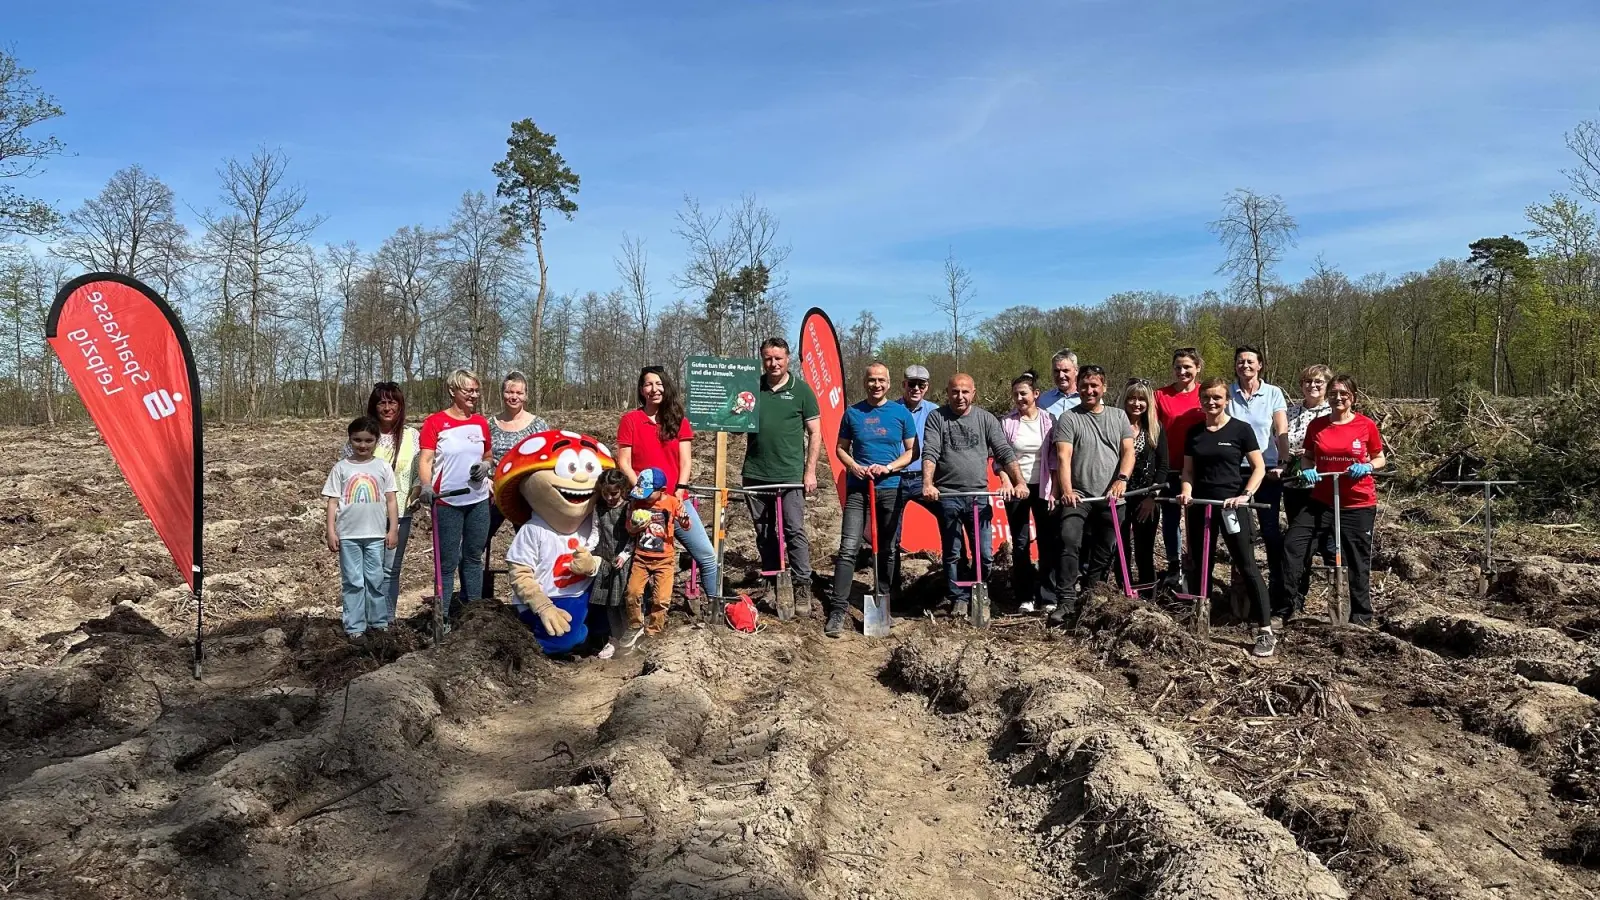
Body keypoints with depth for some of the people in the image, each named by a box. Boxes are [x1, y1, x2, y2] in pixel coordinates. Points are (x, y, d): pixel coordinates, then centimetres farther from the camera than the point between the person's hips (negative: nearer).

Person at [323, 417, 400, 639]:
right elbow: (333, 501, 3)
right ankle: (355, 626, 8)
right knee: (352, 581, 4)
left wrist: (393, 529, 1)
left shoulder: (383, 467, 4)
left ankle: (380, 621, 18)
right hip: (348, 534, 0)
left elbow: (391, 500, 5)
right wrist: (331, 532, -3)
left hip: (376, 534, 1)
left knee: (375, 579, 8)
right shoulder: (341, 468, 3)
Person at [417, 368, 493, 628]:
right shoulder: (435, 422, -7)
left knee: (474, 558, 12)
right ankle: (442, 618, 6)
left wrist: (487, 466, -4)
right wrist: (426, 486, -29)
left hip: (478, 501, 5)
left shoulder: (481, 422, 7)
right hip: (447, 502, -5)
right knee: (448, 563, -1)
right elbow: (425, 459, -13)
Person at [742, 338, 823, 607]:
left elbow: (815, 433, 1)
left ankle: (802, 585, 1)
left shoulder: (801, 390, 0)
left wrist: (810, 470, -5)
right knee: (764, 533, 11)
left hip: (790, 474, -3)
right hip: (755, 474, 4)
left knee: (794, 531, -6)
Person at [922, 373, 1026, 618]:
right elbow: (930, 453, -8)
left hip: (978, 495, 1)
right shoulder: (937, 418, 3)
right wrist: (928, 483, -23)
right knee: (952, 553, 6)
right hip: (947, 495, -1)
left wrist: (1020, 482, -10)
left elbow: (1005, 452, 2)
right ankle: (958, 599, 17)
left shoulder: (986, 419, 7)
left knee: (984, 554, 1)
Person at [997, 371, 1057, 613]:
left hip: (1043, 487, 0)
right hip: (1015, 489, 0)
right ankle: (1025, 597, 11)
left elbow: (1055, 459, 2)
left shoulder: (1048, 420, 2)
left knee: (1048, 542, 0)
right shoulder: (1007, 422, 1)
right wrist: (1006, 482, -13)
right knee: (1020, 543, 4)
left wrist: (1054, 491, -4)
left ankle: (1048, 597, 8)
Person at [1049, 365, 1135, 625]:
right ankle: (1066, 602, -21)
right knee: (1069, 543, -21)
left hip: (1110, 498, 4)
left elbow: (1128, 450, 6)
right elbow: (1063, 457, -8)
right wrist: (1066, 490, -22)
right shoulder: (1069, 418, 2)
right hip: (1077, 496, -3)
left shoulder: (1119, 416, 13)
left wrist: (1122, 478, -13)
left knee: (1104, 554, 8)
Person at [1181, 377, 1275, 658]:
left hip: (1230, 504, -4)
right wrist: (1187, 492, -6)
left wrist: (1246, 495, -16)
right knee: (1198, 566, 10)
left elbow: (1259, 468, -2)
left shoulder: (1240, 429, -2)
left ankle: (1265, 632, -6)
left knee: (1247, 566, -7)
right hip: (1200, 505, 5)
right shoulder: (1194, 433, 10)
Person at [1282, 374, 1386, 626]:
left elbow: (1380, 459, 6)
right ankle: (1291, 606, 3)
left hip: (1358, 505, -2)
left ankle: (1361, 618, 23)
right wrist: (1307, 470, -8)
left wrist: (1367, 467, -15)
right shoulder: (1316, 425, 1)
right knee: (1292, 545, -10)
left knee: (1358, 562, 7)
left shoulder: (1366, 425, -5)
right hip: (1322, 502, 2)